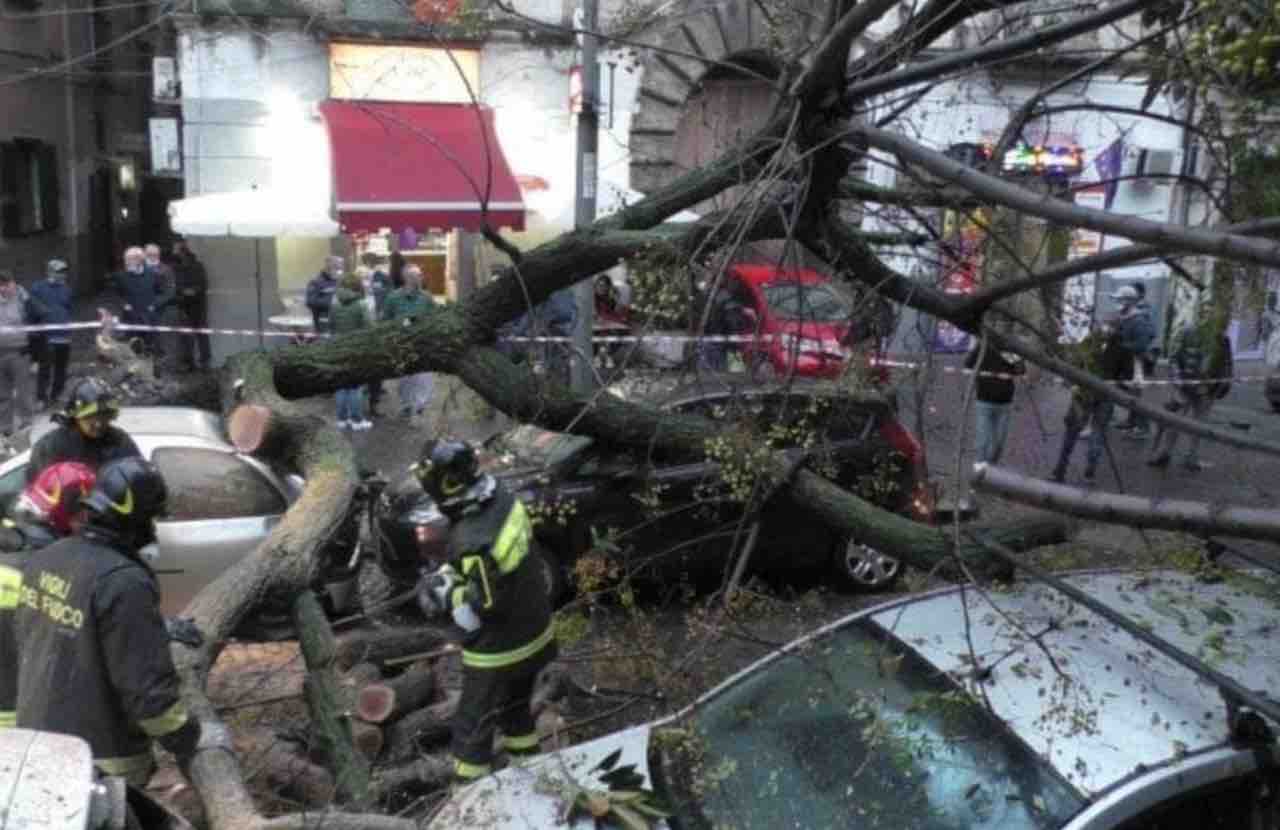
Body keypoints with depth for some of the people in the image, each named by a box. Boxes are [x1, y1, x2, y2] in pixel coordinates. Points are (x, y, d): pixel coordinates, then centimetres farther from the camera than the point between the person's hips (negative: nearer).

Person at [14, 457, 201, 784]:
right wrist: (185, 742, -11)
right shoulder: (124, 582, -27)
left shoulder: (44, 560, -1)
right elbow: (146, 685, -24)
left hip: (37, 735, 8)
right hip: (100, 757, -8)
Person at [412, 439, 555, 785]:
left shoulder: (473, 540, -36)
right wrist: (444, 574, -3)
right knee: (515, 706, 31)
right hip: (534, 632, 8)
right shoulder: (503, 499, -10)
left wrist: (445, 591, -12)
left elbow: (481, 613, -27)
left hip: (498, 651, -8)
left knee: (473, 727, 14)